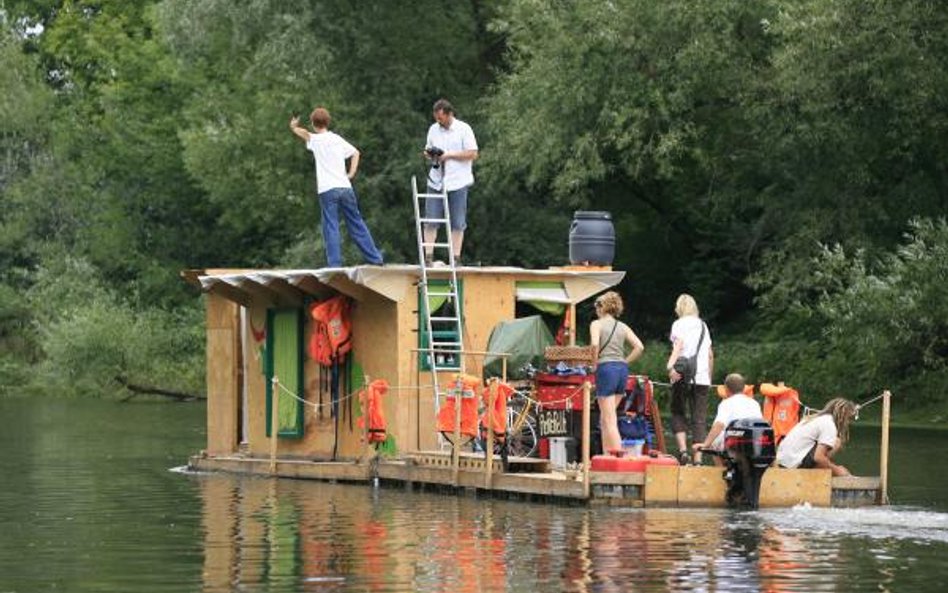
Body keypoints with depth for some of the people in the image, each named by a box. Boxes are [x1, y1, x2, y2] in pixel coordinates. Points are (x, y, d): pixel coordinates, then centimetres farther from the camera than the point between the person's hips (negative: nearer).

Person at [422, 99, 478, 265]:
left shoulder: (463, 129, -3)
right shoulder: (433, 129, 12)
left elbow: (473, 154, -6)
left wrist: (449, 155, -13)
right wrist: (429, 154, -2)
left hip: (457, 182, -4)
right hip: (436, 181, 4)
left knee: (457, 223, 1)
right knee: (430, 221, -2)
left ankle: (456, 257, 5)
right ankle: (428, 256, 0)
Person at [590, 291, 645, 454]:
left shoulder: (597, 324, 0)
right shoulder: (623, 327, 15)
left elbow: (595, 346, -16)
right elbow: (639, 347, 6)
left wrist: (594, 363, -3)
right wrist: (625, 361, 12)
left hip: (606, 368, -6)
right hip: (622, 370, 6)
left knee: (609, 420, -6)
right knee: (605, 418, 17)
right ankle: (607, 455, 18)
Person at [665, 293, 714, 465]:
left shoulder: (679, 324, 2)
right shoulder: (703, 325, 18)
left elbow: (679, 345, -16)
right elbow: (710, 355, 18)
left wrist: (670, 366, -29)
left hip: (683, 375, -4)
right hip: (702, 377, 4)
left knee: (678, 412, 10)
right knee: (699, 419, 3)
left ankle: (683, 449, -9)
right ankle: (698, 458, -4)